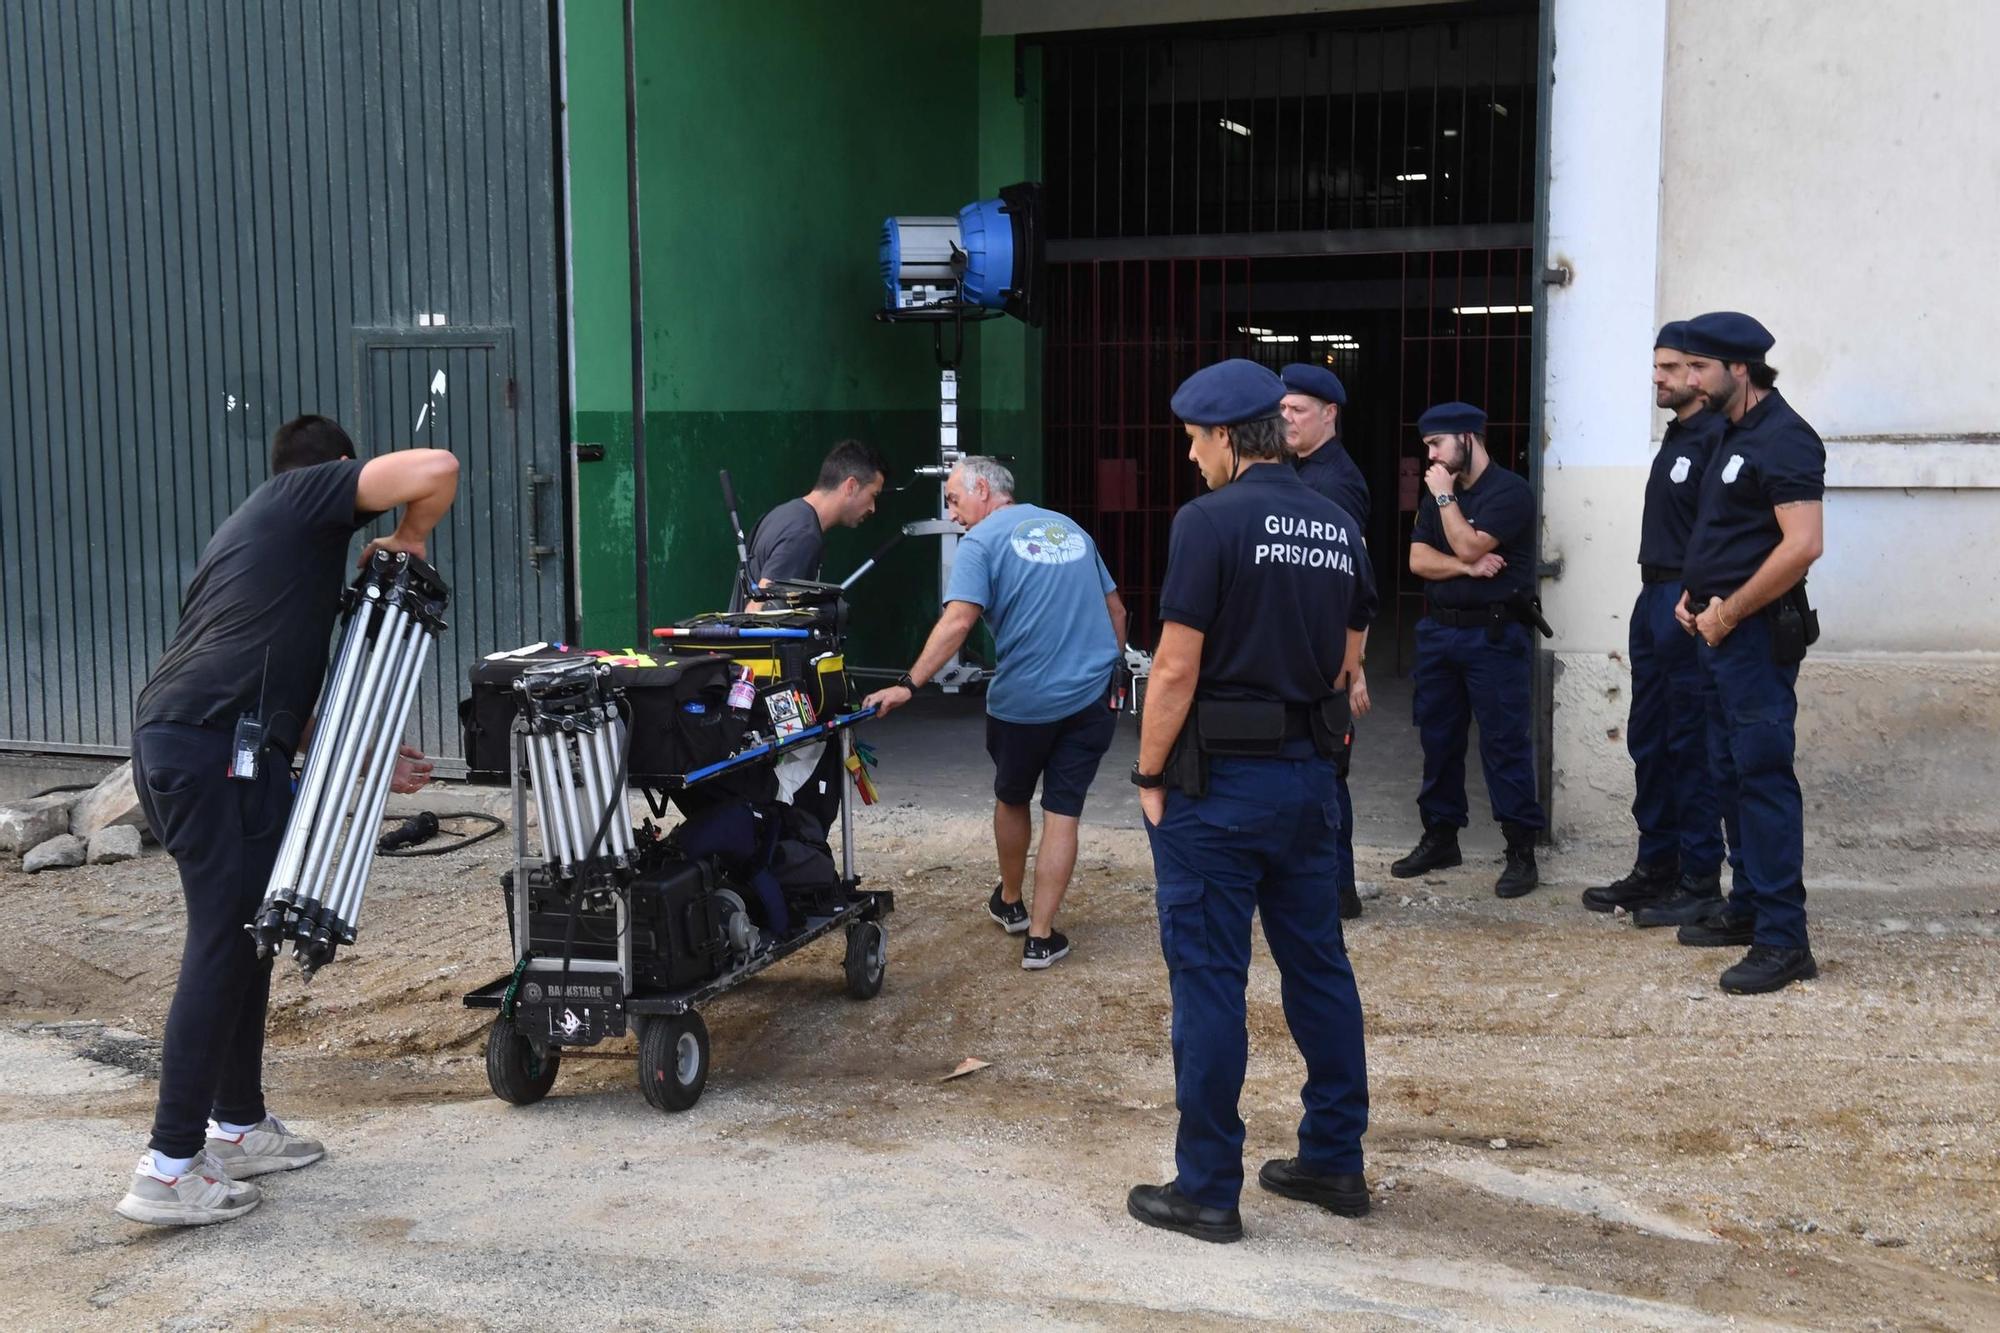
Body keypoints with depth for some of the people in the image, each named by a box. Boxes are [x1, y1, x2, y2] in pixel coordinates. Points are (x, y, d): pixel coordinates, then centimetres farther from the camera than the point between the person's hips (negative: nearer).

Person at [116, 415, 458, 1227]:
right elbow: (436, 470, -11)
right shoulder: (315, 492, 6)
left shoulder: (248, 525, 30)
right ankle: (170, 1170, -5)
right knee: (224, 944, -6)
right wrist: (410, 540, 8)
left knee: (244, 934, 18)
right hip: (218, 747, -9)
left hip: (164, 735, 9)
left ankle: (237, 1125, 28)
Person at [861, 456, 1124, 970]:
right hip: (1091, 698, 3)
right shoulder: (1071, 529, 13)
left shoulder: (982, 540, -5)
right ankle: (1040, 937, 2)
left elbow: (957, 621, -19)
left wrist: (908, 685, -21)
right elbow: (1116, 610, 17)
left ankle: (1010, 903, 39)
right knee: (1062, 813, 4)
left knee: (1011, 800, 20)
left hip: (1022, 701, -3)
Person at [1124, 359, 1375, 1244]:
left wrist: (1149, 777, -7)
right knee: (1318, 967, 15)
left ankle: (1206, 1189, 8)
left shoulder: (1211, 520, -13)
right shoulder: (1338, 528, 8)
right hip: (1310, 775, 7)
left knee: (1209, 980, 1)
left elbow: (1176, 669, -16)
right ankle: (1335, 1162, 24)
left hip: (1219, 781, -7)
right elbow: (1345, 665, 13)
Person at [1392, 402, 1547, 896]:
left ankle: (1521, 850, -1)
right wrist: (1466, 567, -13)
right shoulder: (1437, 495, 13)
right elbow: (1418, 559, 3)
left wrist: (1444, 495, -9)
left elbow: (1468, 545, -19)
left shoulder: (1510, 492, -9)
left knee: (1504, 743, -6)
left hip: (1494, 635, -7)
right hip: (1438, 632, 7)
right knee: (1438, 739, 12)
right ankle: (1439, 837, 23)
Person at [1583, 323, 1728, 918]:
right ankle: (1656, 866, 22)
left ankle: (1700, 880, 4)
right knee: (1648, 742, 13)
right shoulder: (1675, 437, 17)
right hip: (1653, 598, 10)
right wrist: (1655, 596, 18)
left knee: (1690, 748, -4)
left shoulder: (1715, 438, -14)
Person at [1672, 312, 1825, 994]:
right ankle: (1746, 906, 27)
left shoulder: (1783, 439, -14)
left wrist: (1729, 613, -18)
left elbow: (1803, 544, -23)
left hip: (1758, 636, -10)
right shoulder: (1733, 436, 16)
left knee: (1764, 778, -9)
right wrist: (1694, 594, 8)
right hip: (1720, 633, 10)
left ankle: (1783, 941, -5)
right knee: (1732, 775, 16)